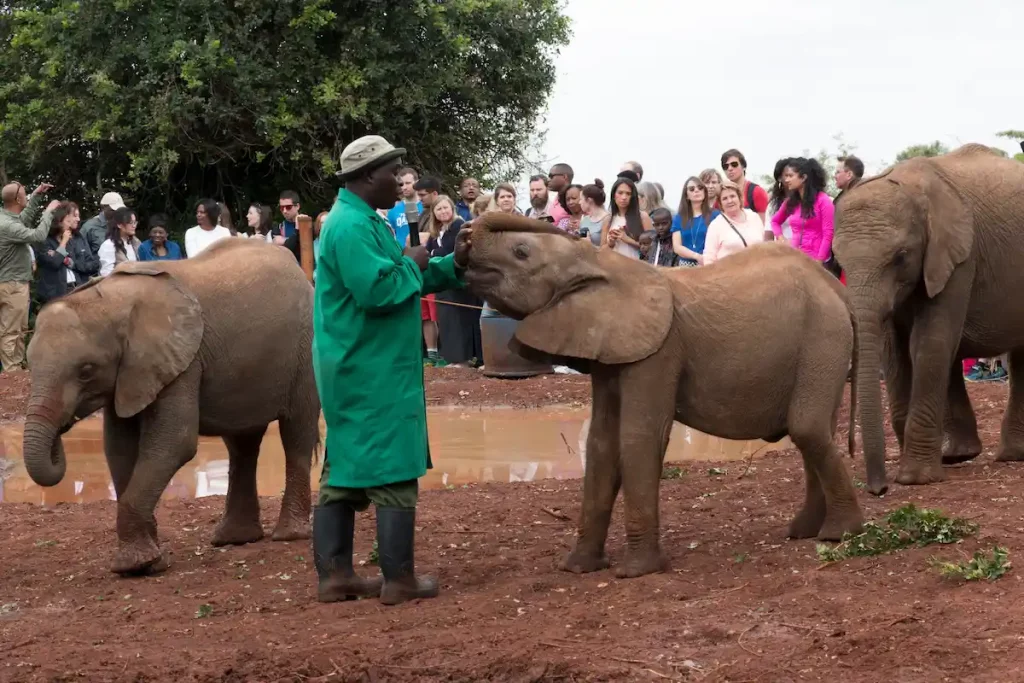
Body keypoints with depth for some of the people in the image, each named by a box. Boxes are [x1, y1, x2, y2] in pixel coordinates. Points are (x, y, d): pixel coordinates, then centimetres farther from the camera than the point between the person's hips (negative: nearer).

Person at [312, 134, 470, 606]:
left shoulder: (360, 221, 17)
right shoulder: (352, 227, -18)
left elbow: (393, 279, 20)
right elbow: (378, 290, -28)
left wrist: (454, 264, 8)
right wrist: (411, 265, -11)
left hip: (358, 371, 11)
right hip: (373, 374, -11)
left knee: (346, 472, 11)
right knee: (393, 473, -5)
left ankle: (335, 575, 15)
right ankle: (399, 580, 0)